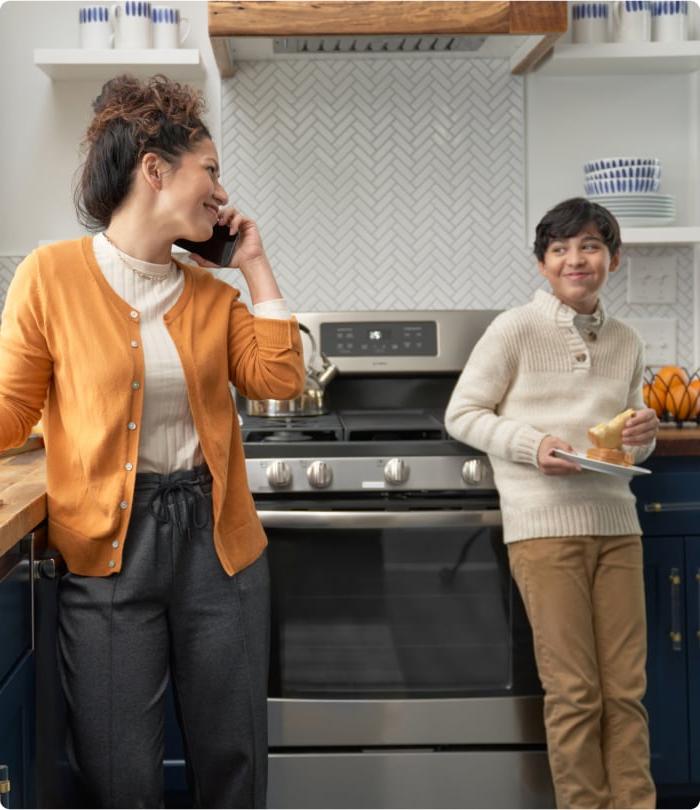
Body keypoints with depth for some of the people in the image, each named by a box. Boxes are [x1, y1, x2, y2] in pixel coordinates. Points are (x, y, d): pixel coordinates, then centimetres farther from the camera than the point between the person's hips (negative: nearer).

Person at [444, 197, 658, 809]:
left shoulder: (626, 343, 12)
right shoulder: (516, 329, -4)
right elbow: (462, 414, -3)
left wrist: (643, 435, -2)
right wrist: (531, 444, -16)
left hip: (616, 522, 5)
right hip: (545, 524, -5)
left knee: (626, 688, 8)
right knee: (574, 690, 2)